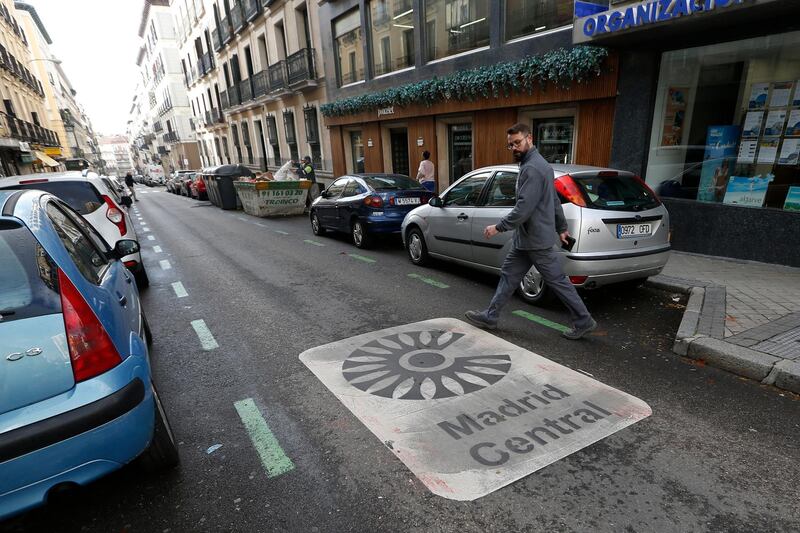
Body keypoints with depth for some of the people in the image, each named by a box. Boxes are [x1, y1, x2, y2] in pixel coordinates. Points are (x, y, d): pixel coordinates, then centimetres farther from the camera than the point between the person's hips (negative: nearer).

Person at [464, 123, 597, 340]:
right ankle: (490, 317, 21)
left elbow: (523, 208, -27)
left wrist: (499, 227, -19)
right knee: (509, 275, 13)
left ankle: (583, 321, 16)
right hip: (525, 239, 10)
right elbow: (555, 200, 19)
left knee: (557, 281, 2)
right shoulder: (534, 164, 14)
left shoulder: (532, 168, -20)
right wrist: (561, 227, 24)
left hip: (536, 240, -10)